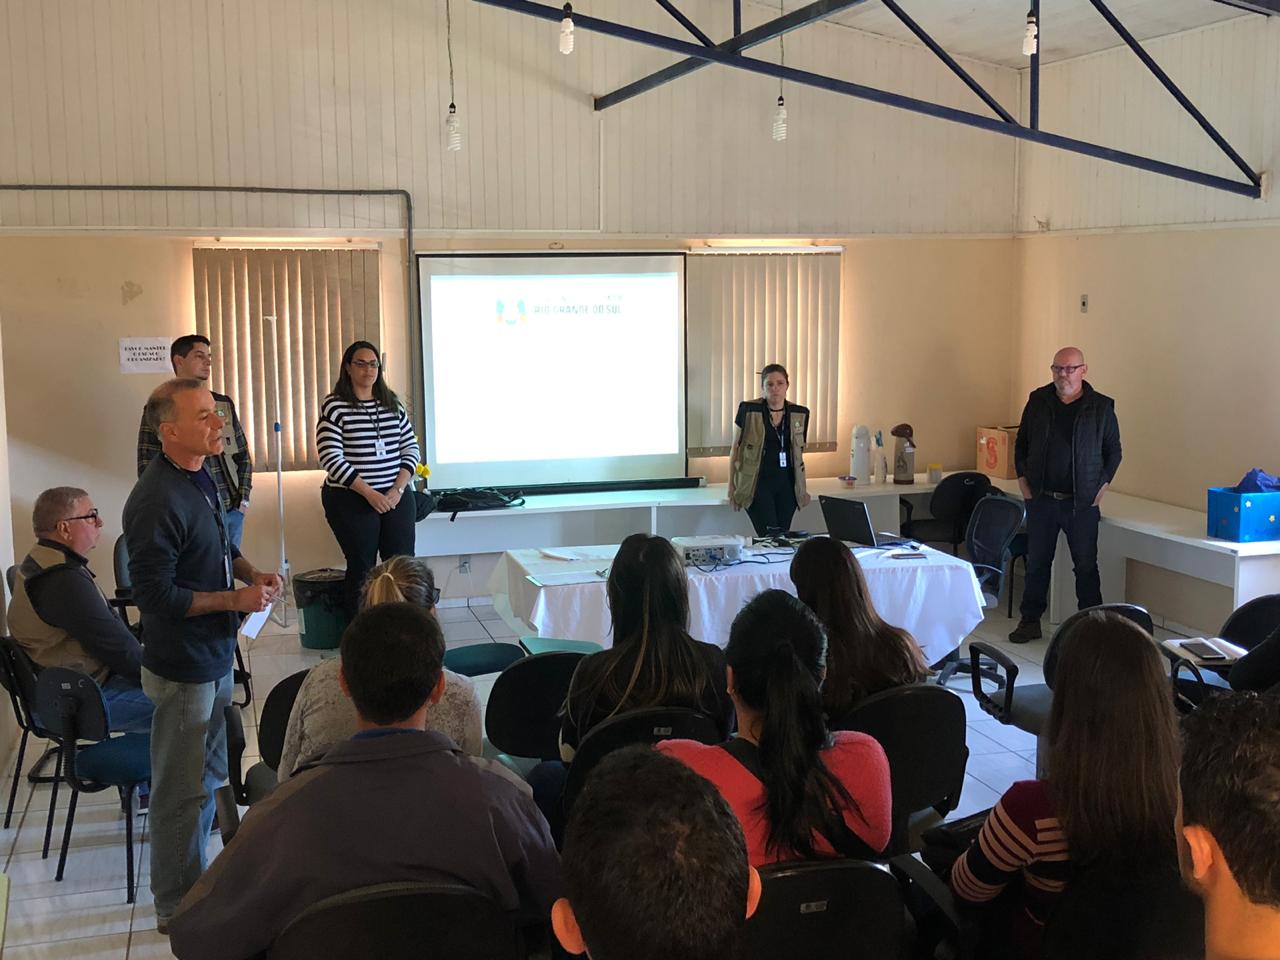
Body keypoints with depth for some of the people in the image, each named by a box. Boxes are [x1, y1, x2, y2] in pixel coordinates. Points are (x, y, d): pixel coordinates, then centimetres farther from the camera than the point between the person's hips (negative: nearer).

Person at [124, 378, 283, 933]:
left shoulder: (200, 477, 4)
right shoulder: (157, 502, -26)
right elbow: (156, 596, -25)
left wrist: (251, 572, 1)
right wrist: (234, 600, -21)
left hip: (214, 657, 10)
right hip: (182, 668, -10)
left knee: (210, 772, 24)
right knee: (183, 791, 5)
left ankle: (195, 878, 43)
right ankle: (179, 909, 21)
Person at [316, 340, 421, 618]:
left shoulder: (392, 403, 10)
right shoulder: (334, 406, -5)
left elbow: (411, 449, 9)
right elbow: (331, 459, -12)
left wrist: (398, 489, -6)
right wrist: (370, 494, -16)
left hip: (397, 498, 4)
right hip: (352, 501, -4)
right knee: (362, 569, 1)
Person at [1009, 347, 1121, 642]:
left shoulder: (1101, 407, -2)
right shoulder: (1038, 401, 4)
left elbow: (1114, 452, 5)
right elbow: (1021, 443, 13)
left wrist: (1102, 487, -3)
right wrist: (1023, 479, 4)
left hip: (1082, 503, -2)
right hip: (1041, 499, 2)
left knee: (1086, 566, 3)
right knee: (1037, 563, 9)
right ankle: (1030, 621, 19)